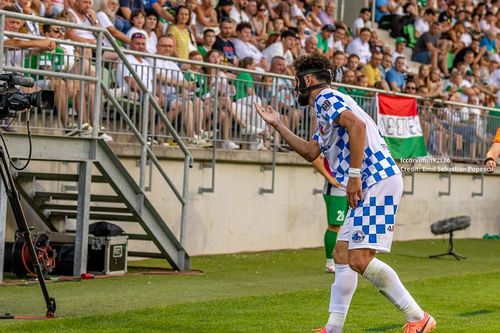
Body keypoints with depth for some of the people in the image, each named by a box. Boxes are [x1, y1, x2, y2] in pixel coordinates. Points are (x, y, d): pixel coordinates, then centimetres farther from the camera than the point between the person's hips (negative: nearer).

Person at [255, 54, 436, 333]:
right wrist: (278, 125, 36)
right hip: (370, 185, 11)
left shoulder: (326, 97, -4)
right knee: (342, 255, 11)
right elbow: (310, 152, 35)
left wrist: (354, 174, -22)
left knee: (360, 260, -17)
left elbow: (357, 126, -22)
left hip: (378, 180, -11)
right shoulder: (325, 109, 27)